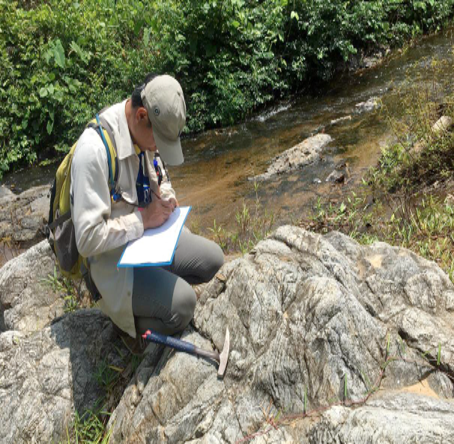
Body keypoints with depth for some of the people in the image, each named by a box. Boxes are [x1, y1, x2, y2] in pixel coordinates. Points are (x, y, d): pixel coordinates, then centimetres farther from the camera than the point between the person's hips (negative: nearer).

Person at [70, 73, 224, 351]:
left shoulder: (147, 131, -5)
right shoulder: (94, 150, -30)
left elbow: (161, 178, 17)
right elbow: (88, 239, -29)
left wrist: (166, 197, -6)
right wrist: (142, 219, -22)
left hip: (148, 234, 8)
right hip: (112, 257, -8)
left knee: (212, 259, 2)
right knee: (181, 304, -24)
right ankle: (126, 320, 6)